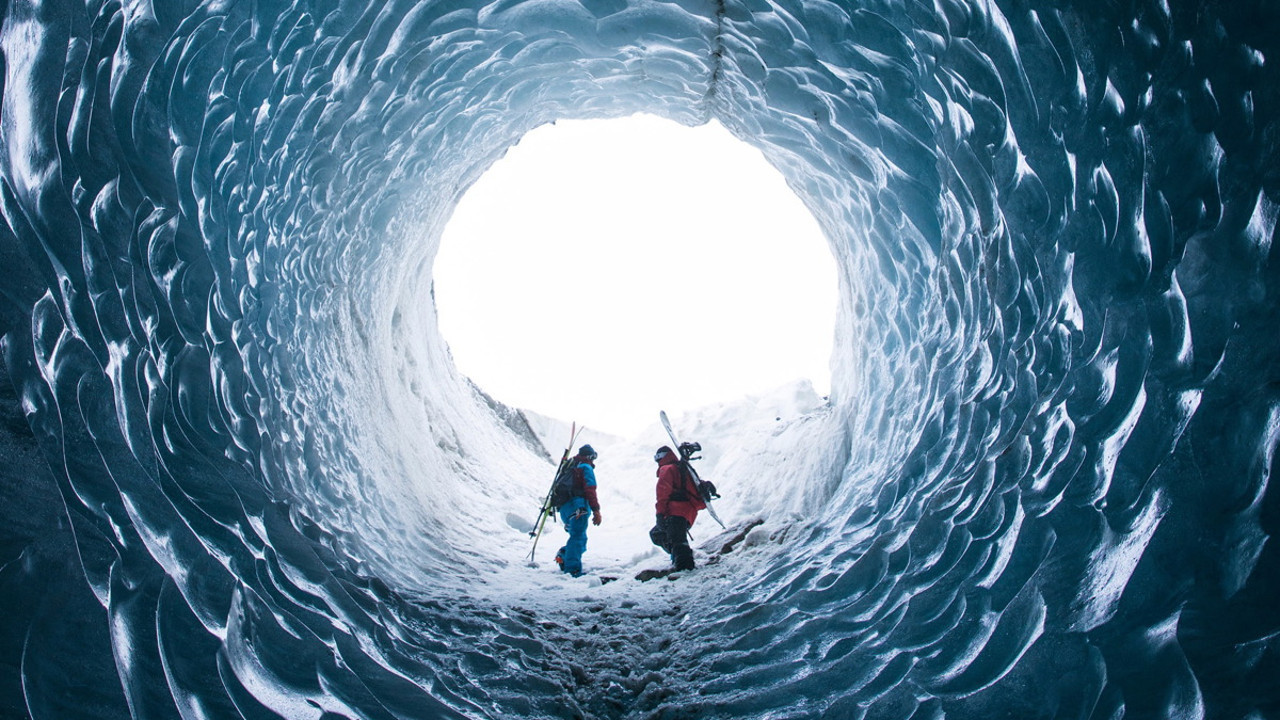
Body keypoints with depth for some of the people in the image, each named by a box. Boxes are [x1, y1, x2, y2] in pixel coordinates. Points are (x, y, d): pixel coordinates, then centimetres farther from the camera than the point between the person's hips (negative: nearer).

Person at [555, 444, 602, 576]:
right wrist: (596, 510, -16)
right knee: (578, 537, -11)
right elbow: (590, 490, -12)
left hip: (563, 508, 8)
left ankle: (563, 556, 1)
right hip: (578, 506, -8)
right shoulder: (586, 467, 0)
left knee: (578, 536, 17)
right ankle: (572, 569, -18)